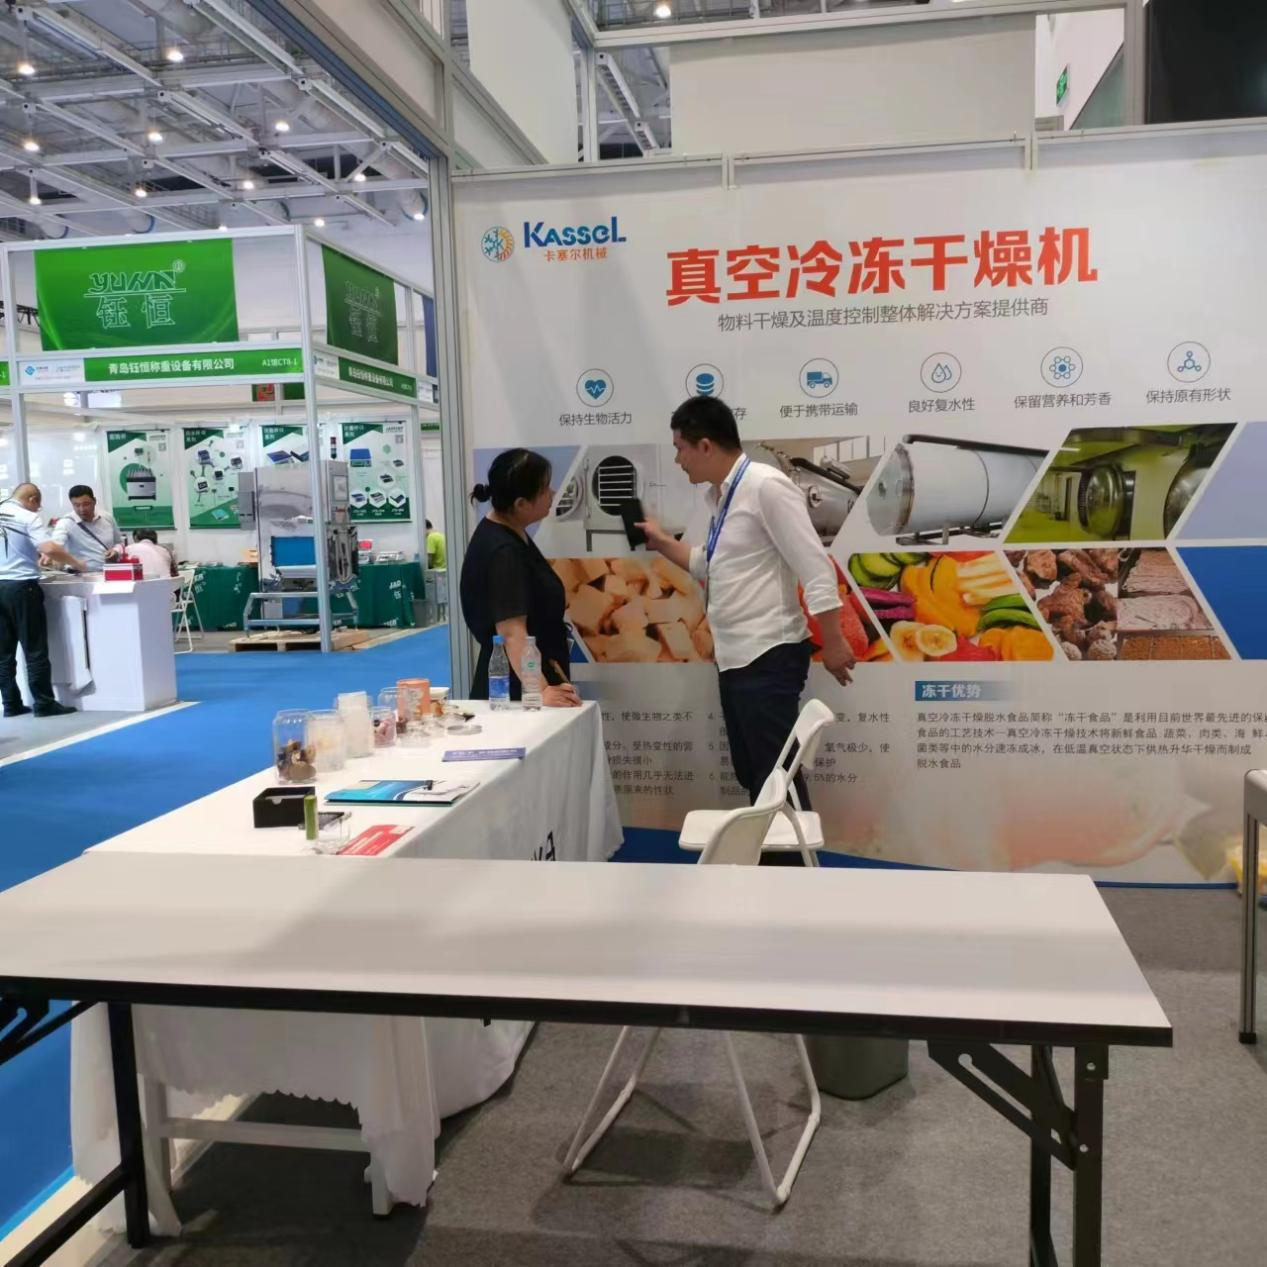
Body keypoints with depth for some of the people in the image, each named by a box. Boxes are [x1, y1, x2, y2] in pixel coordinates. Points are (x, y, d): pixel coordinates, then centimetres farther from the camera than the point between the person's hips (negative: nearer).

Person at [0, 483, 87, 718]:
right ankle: (44, 703, 1)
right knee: (34, 649, -1)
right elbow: (50, 549, -23)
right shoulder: (28, 518, -9)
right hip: (21, 586, -6)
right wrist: (76, 564, -10)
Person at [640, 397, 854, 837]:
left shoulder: (766, 486, -14)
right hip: (735, 659, 9)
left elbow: (815, 567, -18)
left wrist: (833, 643, -17)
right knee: (753, 775, 15)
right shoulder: (722, 496, 13)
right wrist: (662, 542, 27)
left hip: (768, 658, -9)